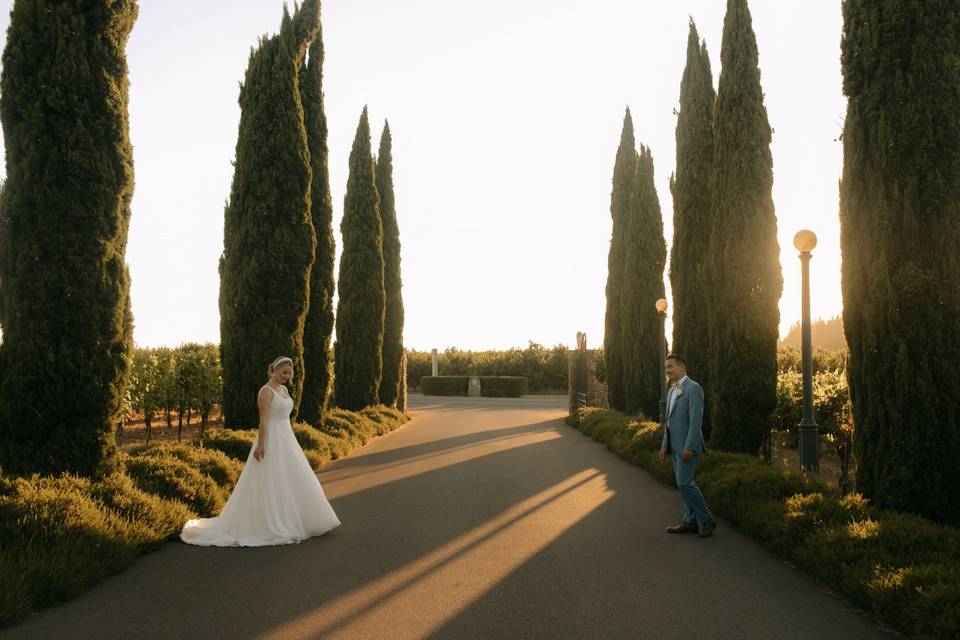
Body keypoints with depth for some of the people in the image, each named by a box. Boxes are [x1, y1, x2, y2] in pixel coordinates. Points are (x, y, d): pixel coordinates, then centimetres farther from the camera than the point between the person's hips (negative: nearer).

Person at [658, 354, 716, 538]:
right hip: (675, 445, 9)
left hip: (687, 445, -9)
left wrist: (689, 447, -23)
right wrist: (665, 446, 15)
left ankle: (706, 519, 0)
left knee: (685, 482, -12)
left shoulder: (693, 388, -13)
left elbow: (696, 419, -19)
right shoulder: (672, 391, 15)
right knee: (684, 483, 10)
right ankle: (691, 521, 16)